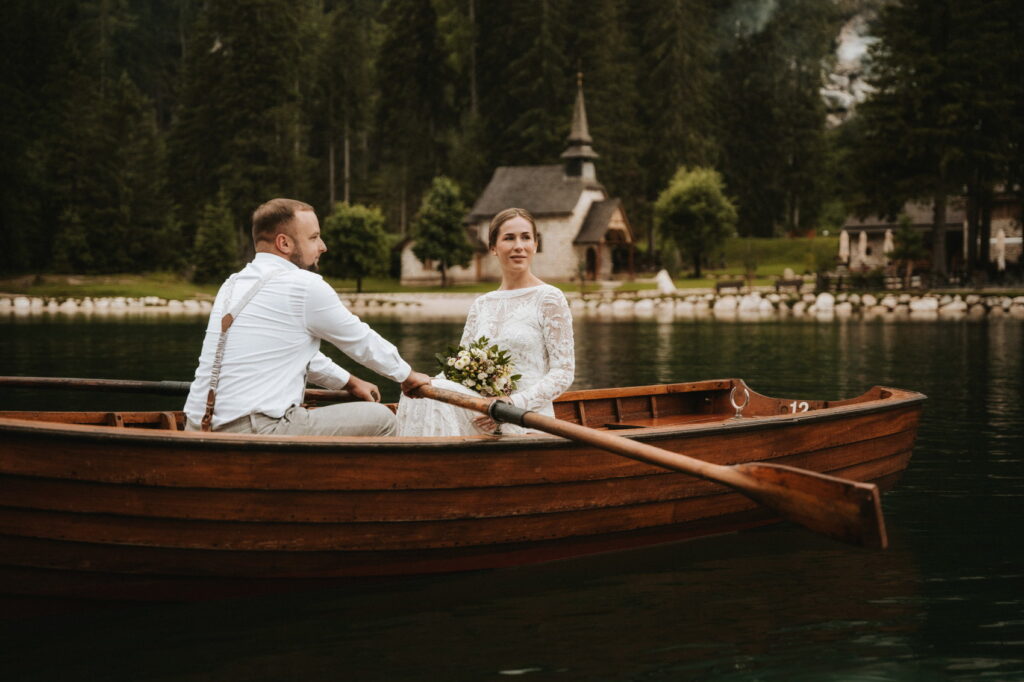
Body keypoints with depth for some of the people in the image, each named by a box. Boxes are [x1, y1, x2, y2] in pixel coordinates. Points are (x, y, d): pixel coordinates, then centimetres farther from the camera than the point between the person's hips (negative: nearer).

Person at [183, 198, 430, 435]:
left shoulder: (233, 285, 18)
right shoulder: (305, 287, -7)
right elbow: (363, 342, 7)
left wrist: (349, 382, 41)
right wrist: (408, 375, 25)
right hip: (254, 432, -9)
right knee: (379, 420, -1)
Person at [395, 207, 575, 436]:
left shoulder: (549, 299, 1)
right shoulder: (481, 305, 18)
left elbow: (563, 373, -4)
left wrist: (515, 403, -19)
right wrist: (434, 382, -10)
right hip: (484, 410, 5)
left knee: (437, 392, -29)